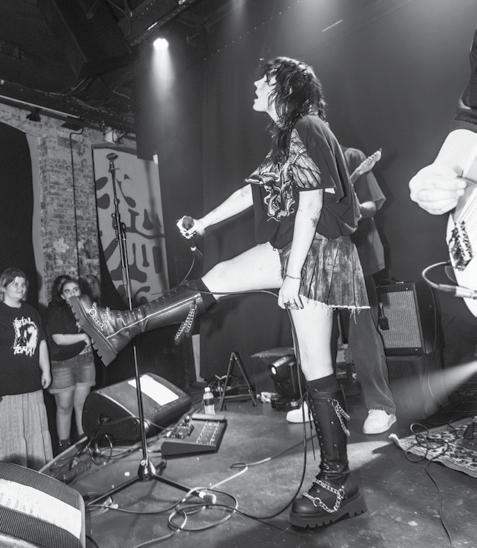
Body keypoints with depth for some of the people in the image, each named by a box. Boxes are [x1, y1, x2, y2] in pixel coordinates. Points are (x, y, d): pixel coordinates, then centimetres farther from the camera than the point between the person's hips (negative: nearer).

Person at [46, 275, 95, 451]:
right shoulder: (56, 311, -8)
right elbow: (59, 339, -16)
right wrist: (83, 336, -11)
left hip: (85, 359, 4)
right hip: (62, 363, -3)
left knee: (81, 404, 9)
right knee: (64, 406, 5)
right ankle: (63, 446, 19)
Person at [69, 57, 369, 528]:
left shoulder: (305, 130, -10)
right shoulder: (288, 135, 21)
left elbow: (311, 207, -19)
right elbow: (254, 190, 22)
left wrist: (292, 275, -22)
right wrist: (203, 224, 21)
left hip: (313, 251, -10)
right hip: (292, 247, 10)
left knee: (315, 368, -7)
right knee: (215, 279, 5)